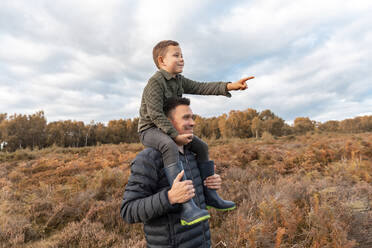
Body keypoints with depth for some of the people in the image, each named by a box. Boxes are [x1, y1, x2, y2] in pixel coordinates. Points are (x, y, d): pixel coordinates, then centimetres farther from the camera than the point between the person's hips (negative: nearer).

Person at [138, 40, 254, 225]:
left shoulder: (179, 81, 9)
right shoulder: (155, 82, -18)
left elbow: (201, 88, 2)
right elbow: (155, 113, -25)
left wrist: (228, 86, -9)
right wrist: (175, 135, -28)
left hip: (167, 129, 9)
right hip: (149, 129, -9)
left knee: (202, 147, 5)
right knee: (170, 146, -40)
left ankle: (209, 196, 14)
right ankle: (185, 205, -43)